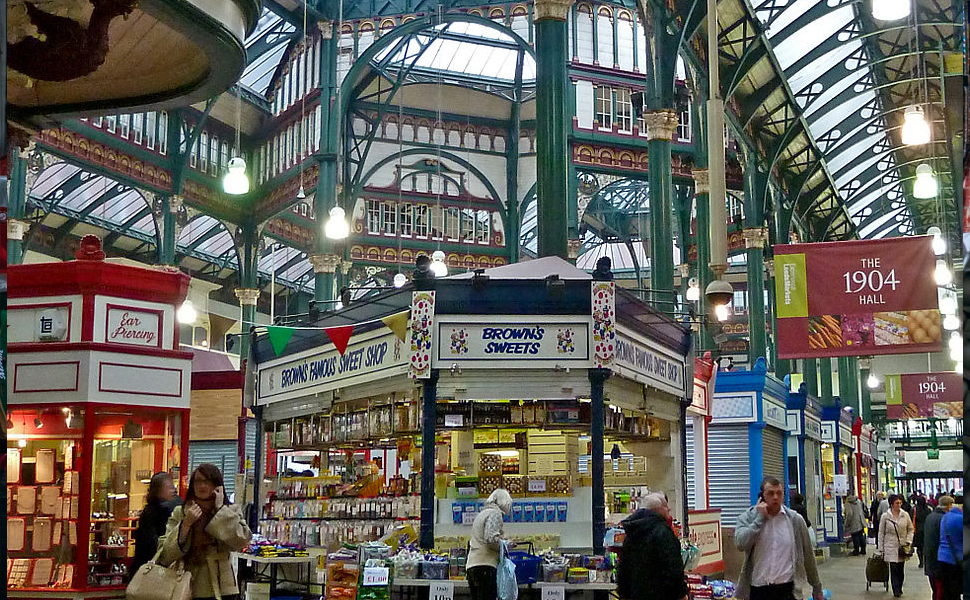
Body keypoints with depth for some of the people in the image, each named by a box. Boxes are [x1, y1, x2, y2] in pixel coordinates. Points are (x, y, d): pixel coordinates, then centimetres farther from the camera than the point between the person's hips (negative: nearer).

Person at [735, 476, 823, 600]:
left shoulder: (795, 519, 3)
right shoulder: (748, 517, 1)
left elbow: (808, 556, 10)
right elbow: (740, 543, -18)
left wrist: (817, 587, 14)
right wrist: (760, 517, -12)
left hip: (787, 589, 0)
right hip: (757, 590, 0)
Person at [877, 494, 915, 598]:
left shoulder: (905, 515, 1)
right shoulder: (885, 516, -2)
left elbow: (911, 529, 12)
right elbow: (881, 533, 3)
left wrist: (908, 541, -2)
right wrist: (880, 549, 1)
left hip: (902, 546, 2)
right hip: (891, 547, -2)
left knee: (901, 569, 6)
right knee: (894, 569, -8)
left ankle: (899, 588, 21)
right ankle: (896, 590, -5)